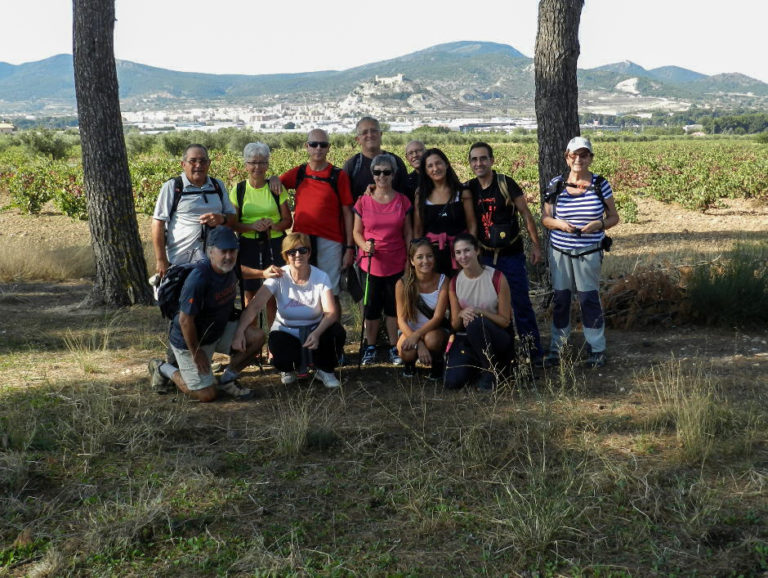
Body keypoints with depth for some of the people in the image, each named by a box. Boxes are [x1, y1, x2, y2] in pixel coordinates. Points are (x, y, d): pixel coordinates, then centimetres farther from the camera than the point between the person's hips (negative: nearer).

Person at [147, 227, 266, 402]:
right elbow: (185, 319, -27)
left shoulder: (230, 270, -5)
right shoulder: (199, 279, -31)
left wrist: (239, 331, 3)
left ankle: (227, 380, 7)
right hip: (190, 341, -7)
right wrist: (196, 353, -19)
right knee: (208, 394, -4)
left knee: (257, 336, -10)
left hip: (218, 332, 8)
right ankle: (162, 368, 17)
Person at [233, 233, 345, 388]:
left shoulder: (321, 277, -14)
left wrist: (317, 333, -45)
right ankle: (287, 369, 9)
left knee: (337, 333, -31)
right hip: (286, 331, -1)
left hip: (314, 329, 1)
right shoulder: (279, 277, -15)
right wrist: (240, 331, -42)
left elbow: (331, 312, -25)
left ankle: (324, 370, 0)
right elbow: (255, 305, -25)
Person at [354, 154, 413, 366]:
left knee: (393, 307, 7)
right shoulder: (363, 202, -1)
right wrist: (364, 245, -17)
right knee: (371, 307, 5)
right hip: (370, 264, 0)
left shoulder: (402, 201, 2)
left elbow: (407, 233, 6)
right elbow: (357, 232, 4)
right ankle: (370, 348, 19)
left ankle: (394, 348, 19)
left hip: (396, 264, 0)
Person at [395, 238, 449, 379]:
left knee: (432, 339, -36)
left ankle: (437, 363, 0)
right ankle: (409, 363, 8)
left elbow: (437, 317, -16)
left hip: (435, 329, 0)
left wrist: (416, 336, -30)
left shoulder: (443, 281, -14)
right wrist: (419, 345, -27)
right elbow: (401, 320, -13)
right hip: (411, 330, 1)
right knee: (407, 352, -32)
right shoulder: (403, 284, -13)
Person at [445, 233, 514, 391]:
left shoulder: (497, 278, -11)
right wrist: (461, 314, -20)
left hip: (498, 337, -3)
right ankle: (479, 363, 11)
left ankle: (491, 372, -15)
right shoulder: (455, 283, 1)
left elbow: (505, 321, -8)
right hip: (467, 339, 3)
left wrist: (479, 312, -23)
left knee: (476, 323, -38)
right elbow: (455, 325, 3)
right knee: (452, 382, -22)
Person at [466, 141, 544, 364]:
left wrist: (535, 245, -5)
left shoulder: (505, 184, -7)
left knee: (521, 304, -2)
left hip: (511, 254, -4)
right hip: (484, 257, 4)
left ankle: (534, 352, 6)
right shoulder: (468, 189, 3)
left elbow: (526, 214, -4)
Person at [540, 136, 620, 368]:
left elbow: (613, 217, 5)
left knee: (589, 298, -1)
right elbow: (545, 218, 6)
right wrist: (559, 223, -15)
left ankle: (597, 350, 11)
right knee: (560, 299, 6)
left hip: (589, 252, -2)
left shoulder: (600, 184, 0)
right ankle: (557, 347, 19)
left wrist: (599, 224, -16)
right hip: (560, 251, 2)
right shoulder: (556, 185, 2)